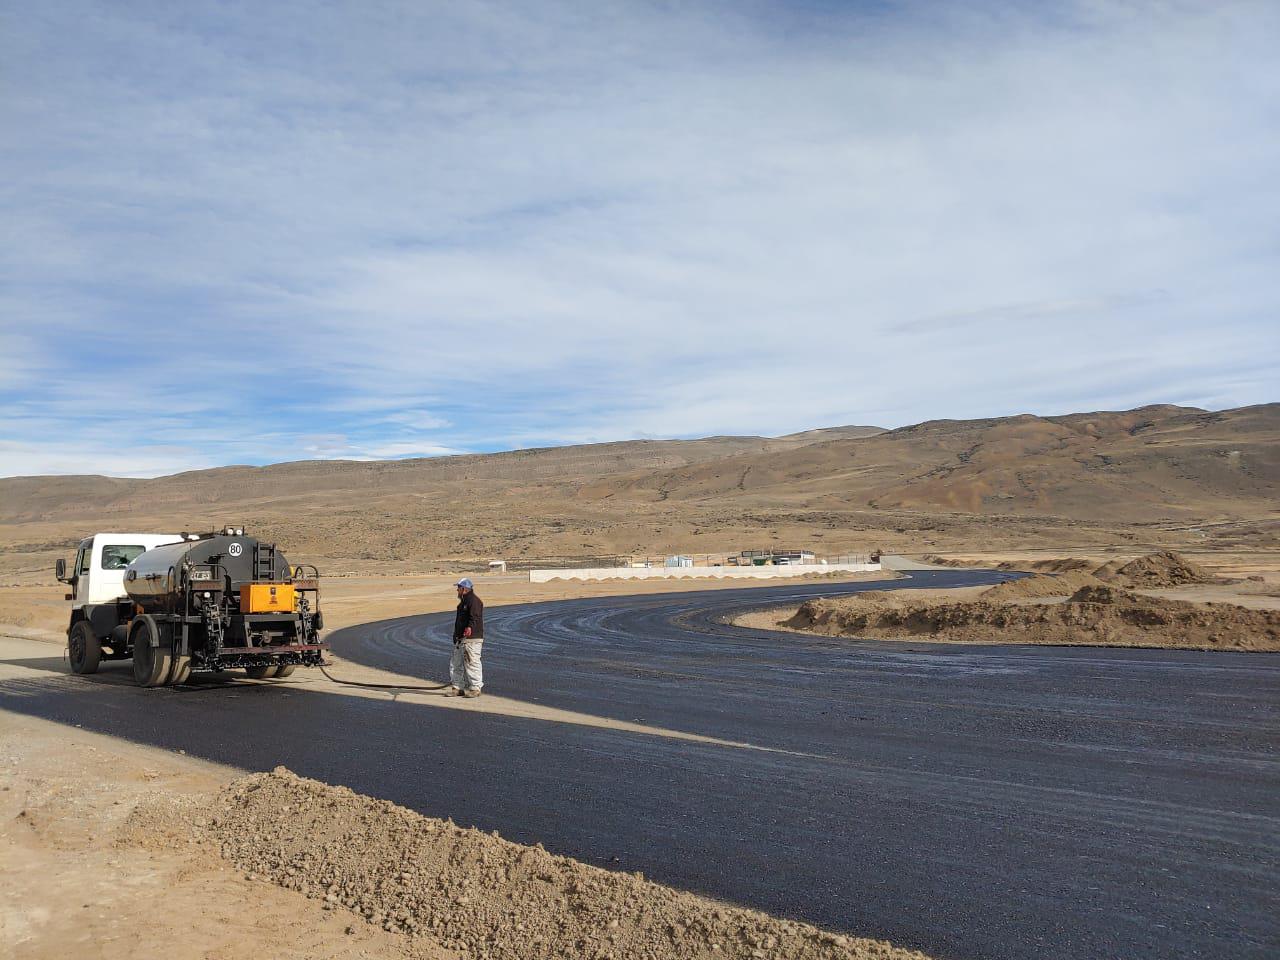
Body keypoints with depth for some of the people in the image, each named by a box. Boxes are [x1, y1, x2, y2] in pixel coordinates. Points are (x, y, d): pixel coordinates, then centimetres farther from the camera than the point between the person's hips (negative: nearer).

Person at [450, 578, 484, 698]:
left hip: (472, 638, -11)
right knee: (456, 663, 13)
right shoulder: (463, 601, 21)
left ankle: (475, 688, 1)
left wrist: (470, 627, -43)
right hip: (461, 639, 11)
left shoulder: (474, 601, -13)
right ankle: (457, 688, 21)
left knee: (472, 662, -7)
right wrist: (456, 635, 29)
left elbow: (475, 617, -28)